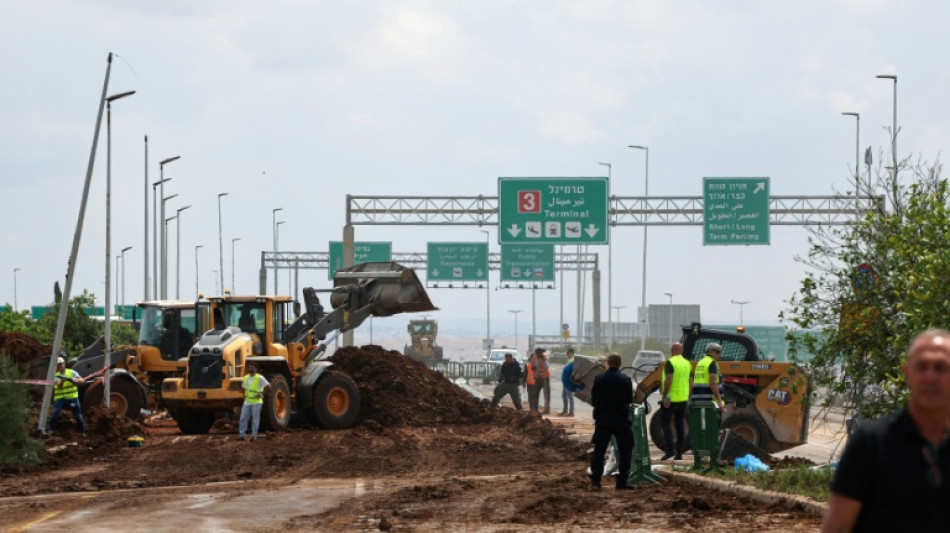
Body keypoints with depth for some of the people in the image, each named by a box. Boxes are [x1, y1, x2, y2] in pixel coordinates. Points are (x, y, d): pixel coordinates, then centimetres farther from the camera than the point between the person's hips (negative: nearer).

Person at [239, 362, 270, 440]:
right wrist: (244, 394, 13)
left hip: (256, 402, -6)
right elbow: (243, 387, 28)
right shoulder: (246, 377, 12)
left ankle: (254, 435, 5)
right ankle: (241, 434, 5)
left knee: (255, 419, -1)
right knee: (243, 418, 1)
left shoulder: (259, 378, -8)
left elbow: (268, 386, -11)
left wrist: (261, 394, -11)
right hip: (247, 402, 6)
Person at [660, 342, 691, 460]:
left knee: (665, 423, 0)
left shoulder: (670, 363, -13)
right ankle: (679, 453, 9)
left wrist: (664, 396, -18)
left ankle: (670, 450, -12)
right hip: (683, 399, 6)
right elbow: (690, 383, 12)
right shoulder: (687, 364, 9)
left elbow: (668, 381, -22)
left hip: (670, 399, -6)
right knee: (680, 425, 10)